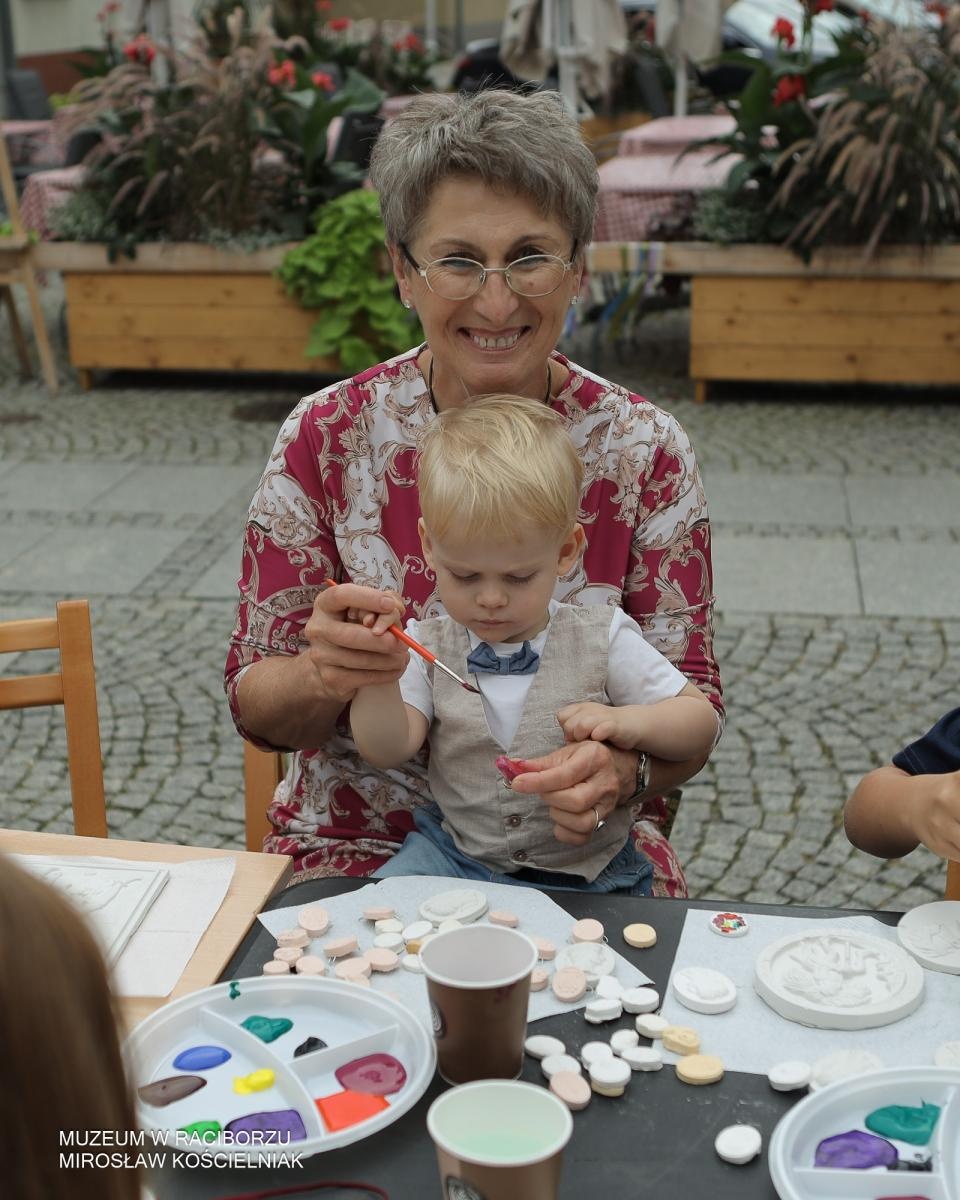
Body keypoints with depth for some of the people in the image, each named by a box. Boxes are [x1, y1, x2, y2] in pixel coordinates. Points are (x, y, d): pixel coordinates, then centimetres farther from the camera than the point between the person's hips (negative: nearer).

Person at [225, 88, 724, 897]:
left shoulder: (644, 451, -4)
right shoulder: (325, 439, -5)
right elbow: (255, 703, -1)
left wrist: (626, 768, -24)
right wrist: (321, 675, -24)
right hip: (358, 852, 0)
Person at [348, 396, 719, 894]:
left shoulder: (602, 640, -5)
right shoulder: (428, 647, 0)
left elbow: (700, 723, -1)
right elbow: (386, 750, -8)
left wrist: (628, 723, -20)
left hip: (584, 875, -1)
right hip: (455, 856, 2)